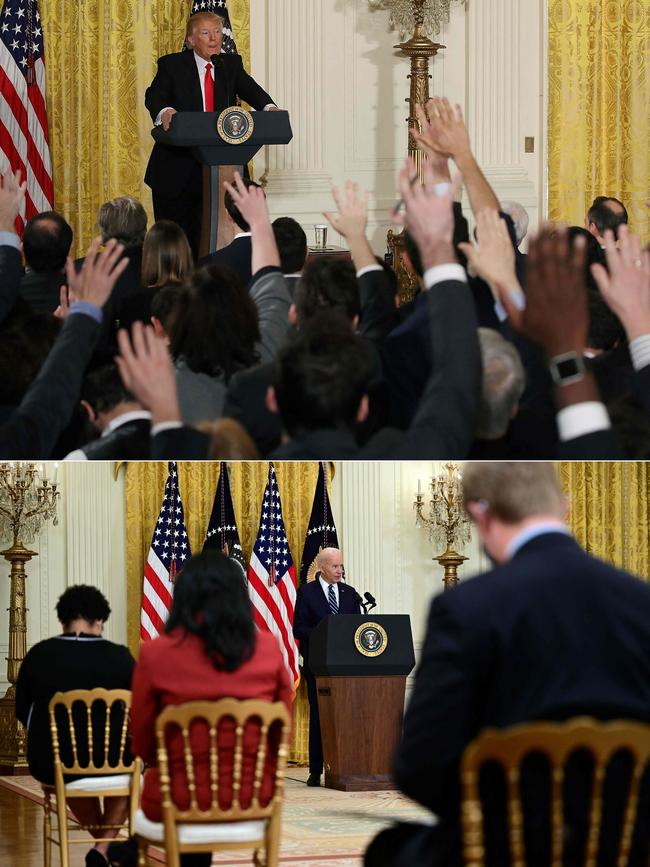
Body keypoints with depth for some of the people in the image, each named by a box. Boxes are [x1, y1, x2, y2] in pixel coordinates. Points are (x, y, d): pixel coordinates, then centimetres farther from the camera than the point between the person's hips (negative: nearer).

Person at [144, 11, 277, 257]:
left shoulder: (232, 64, 11)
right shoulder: (172, 65, 1)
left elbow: (250, 90, -4)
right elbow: (154, 96, -13)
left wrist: (269, 107, -27)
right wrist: (164, 111, -37)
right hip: (178, 169, -2)